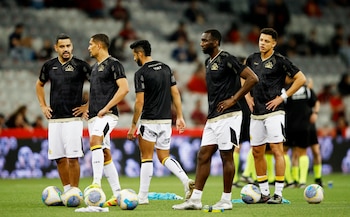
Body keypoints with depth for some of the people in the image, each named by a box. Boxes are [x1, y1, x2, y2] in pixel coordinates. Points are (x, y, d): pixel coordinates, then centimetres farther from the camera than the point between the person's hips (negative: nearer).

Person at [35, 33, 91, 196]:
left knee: (73, 157, -9)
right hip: (54, 119, 5)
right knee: (59, 158, 6)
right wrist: (43, 106, 17)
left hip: (73, 118, -4)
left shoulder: (80, 66, -3)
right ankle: (67, 191, 15)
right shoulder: (49, 66, 9)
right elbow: (39, 85, 27)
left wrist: (88, 106, -3)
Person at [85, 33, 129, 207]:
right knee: (105, 155, 6)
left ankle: (97, 183, -35)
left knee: (95, 141, -31)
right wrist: (87, 108, 14)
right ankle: (117, 195, 9)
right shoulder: (94, 67, 20)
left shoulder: (113, 64, -6)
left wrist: (106, 108, -18)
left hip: (107, 115, -9)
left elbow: (124, 88, -16)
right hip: (94, 116, 9)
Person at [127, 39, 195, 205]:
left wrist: (133, 125, -7)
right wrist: (179, 116, 12)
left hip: (149, 121, -6)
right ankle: (186, 181, -8)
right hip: (166, 120, 6)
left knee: (146, 158, 3)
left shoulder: (141, 73, -11)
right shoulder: (166, 68, 9)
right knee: (164, 157, 13)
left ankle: (143, 196, 5)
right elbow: (175, 93, 8)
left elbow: (139, 102, -13)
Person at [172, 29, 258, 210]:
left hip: (227, 116, -9)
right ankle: (195, 199, 6)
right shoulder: (208, 62, 16)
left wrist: (233, 99, -16)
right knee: (203, 155, 5)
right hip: (213, 117, 9)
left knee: (226, 156, -2)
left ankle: (226, 200, 5)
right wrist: (211, 111, 18)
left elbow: (252, 78, -17)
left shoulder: (226, 60, -11)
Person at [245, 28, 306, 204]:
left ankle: (278, 194, -7)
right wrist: (248, 97, 14)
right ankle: (264, 192, 15)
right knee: (257, 152, 7)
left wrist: (282, 97, -9)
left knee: (276, 150, -8)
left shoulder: (279, 61, -7)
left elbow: (301, 79, -7)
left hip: (273, 112, -6)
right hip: (256, 113, 6)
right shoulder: (252, 59, 10)